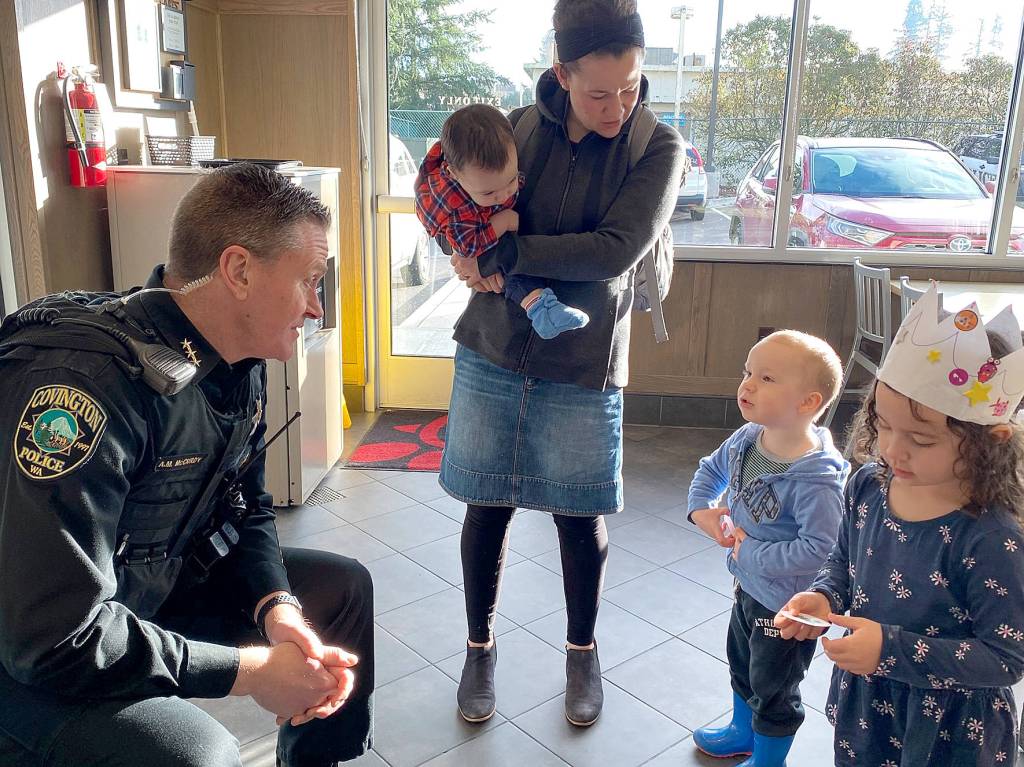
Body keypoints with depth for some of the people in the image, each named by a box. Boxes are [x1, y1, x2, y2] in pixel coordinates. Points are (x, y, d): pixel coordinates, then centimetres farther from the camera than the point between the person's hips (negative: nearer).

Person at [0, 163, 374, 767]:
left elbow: (247, 509, 6)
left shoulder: (243, 364, -4)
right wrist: (251, 670, -25)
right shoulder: (86, 378, -33)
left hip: (154, 587, 9)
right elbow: (55, 638, -33)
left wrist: (279, 610, -14)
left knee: (344, 586, 8)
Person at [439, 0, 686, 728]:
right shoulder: (518, 129, -1)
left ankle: (583, 651, 36)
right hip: (492, 353, 2)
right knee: (487, 506, 10)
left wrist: (505, 252, -23)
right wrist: (479, 261, -17)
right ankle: (481, 646, 33)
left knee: (581, 517, 10)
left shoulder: (658, 148, -7)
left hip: (582, 367, -1)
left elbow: (615, 252, -19)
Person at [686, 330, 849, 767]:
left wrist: (752, 554, -28)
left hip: (787, 605, -8)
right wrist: (700, 510, -7)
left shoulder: (815, 480, -35)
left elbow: (819, 549, -36)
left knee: (773, 689, 17)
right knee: (741, 665, 31)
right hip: (749, 586, 8)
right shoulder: (746, 439, -11)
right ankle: (744, 732, 58)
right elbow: (711, 469, 8)